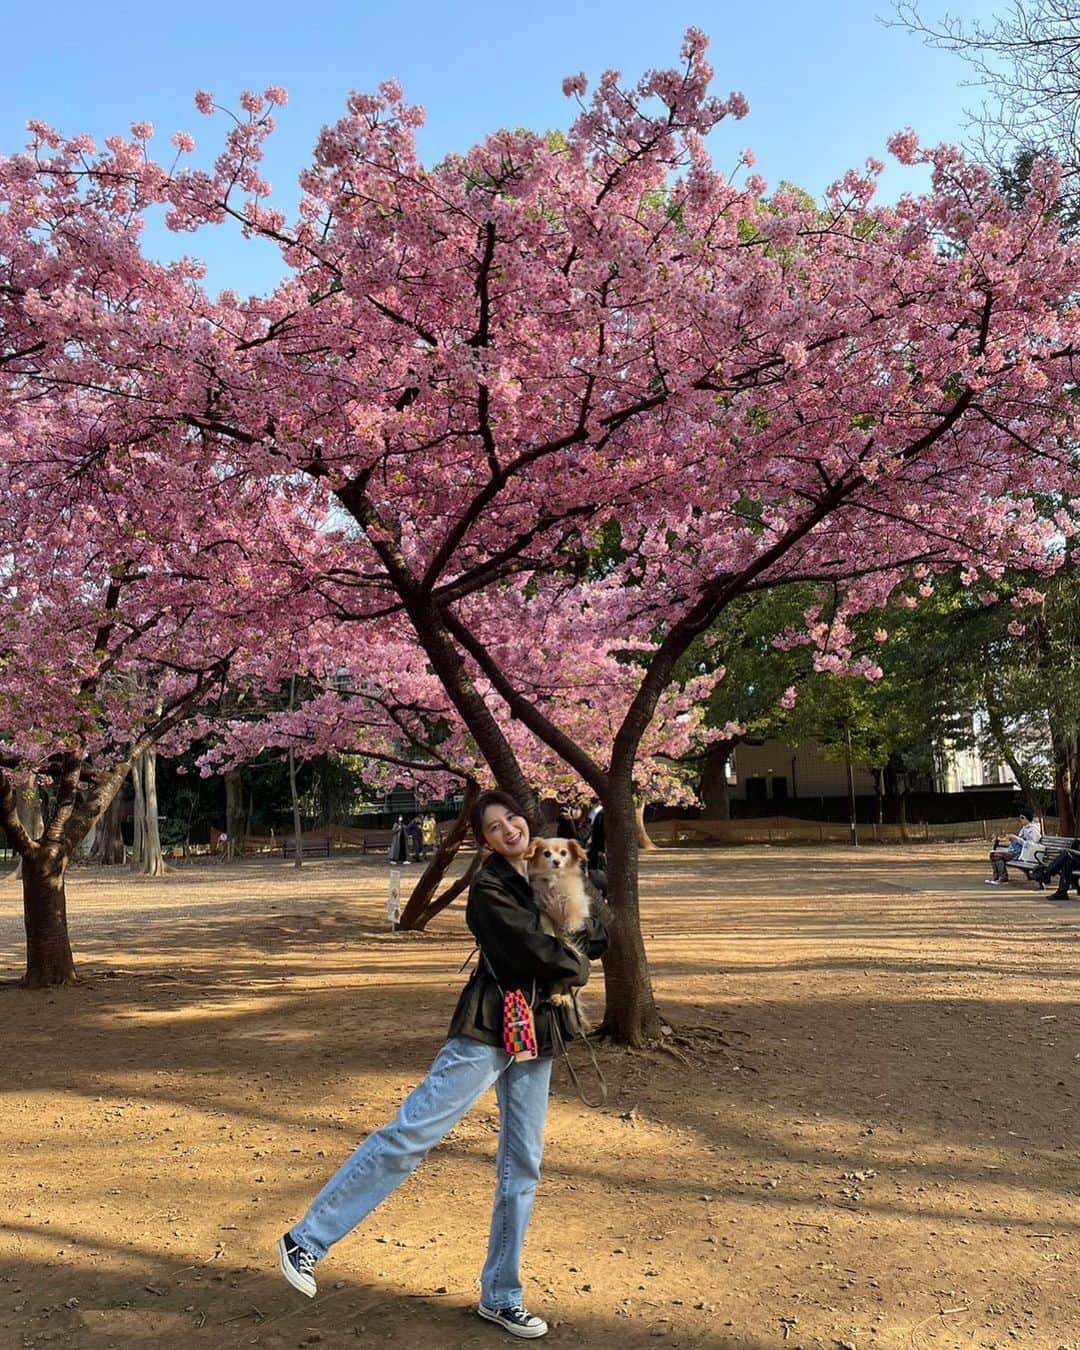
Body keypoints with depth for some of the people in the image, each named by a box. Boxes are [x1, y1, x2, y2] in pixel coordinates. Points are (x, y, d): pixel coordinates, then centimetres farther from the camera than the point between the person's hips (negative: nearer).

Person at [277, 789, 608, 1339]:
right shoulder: (489, 889, -11)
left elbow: (597, 936, 24)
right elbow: (540, 954, -17)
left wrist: (573, 947, 4)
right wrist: (574, 961, 2)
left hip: (535, 1035, 8)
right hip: (487, 1031, -7)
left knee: (522, 1164, 9)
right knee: (411, 1133, -11)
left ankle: (500, 1296, 21)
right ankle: (307, 1238, 1)